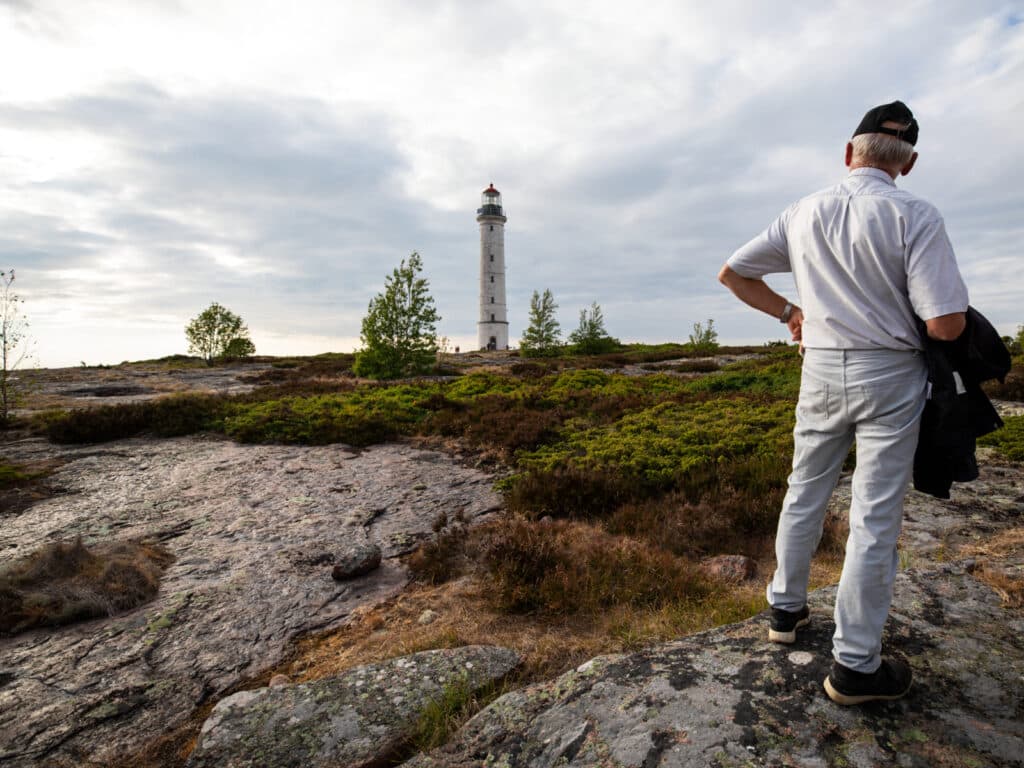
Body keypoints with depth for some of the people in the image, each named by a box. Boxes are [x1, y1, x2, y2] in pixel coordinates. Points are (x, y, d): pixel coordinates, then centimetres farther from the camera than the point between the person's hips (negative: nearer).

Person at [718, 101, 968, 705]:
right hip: (889, 377, -4)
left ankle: (787, 609, 32)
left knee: (805, 495, 17)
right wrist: (914, 316, 6)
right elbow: (947, 324, -16)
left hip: (821, 371, 4)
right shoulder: (915, 216, -11)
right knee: (875, 518, 3)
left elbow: (732, 273, 8)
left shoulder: (804, 213, 3)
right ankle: (856, 664, 13)